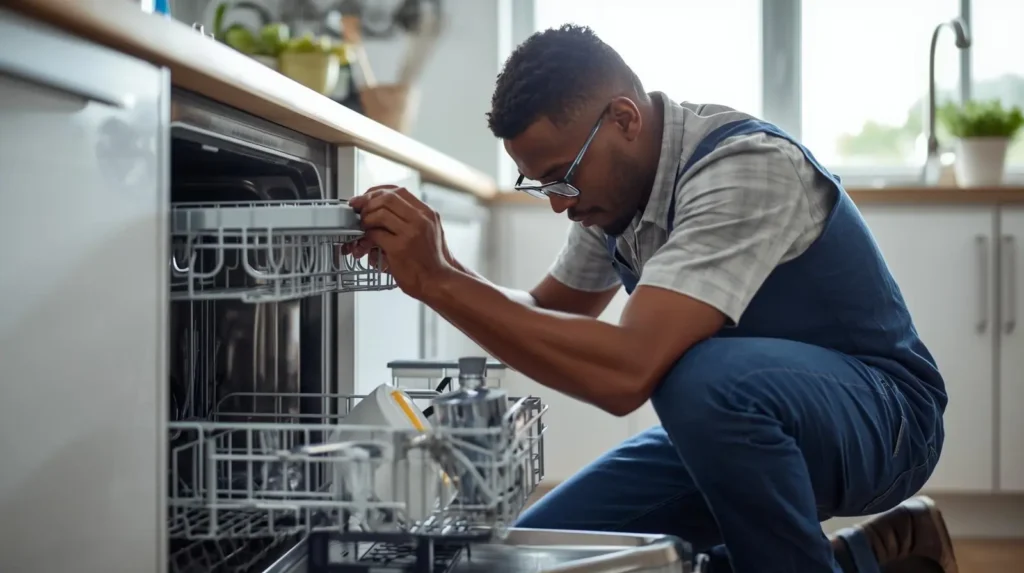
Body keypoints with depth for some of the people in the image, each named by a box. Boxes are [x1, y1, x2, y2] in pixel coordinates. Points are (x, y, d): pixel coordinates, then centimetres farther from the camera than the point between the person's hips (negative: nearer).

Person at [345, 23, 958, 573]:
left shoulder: (745, 166, -27)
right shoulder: (614, 182, -1)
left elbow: (627, 374, -38)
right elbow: (547, 315, 13)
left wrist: (438, 281, -34)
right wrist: (436, 267, -8)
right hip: (738, 425, 9)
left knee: (704, 379, -39)